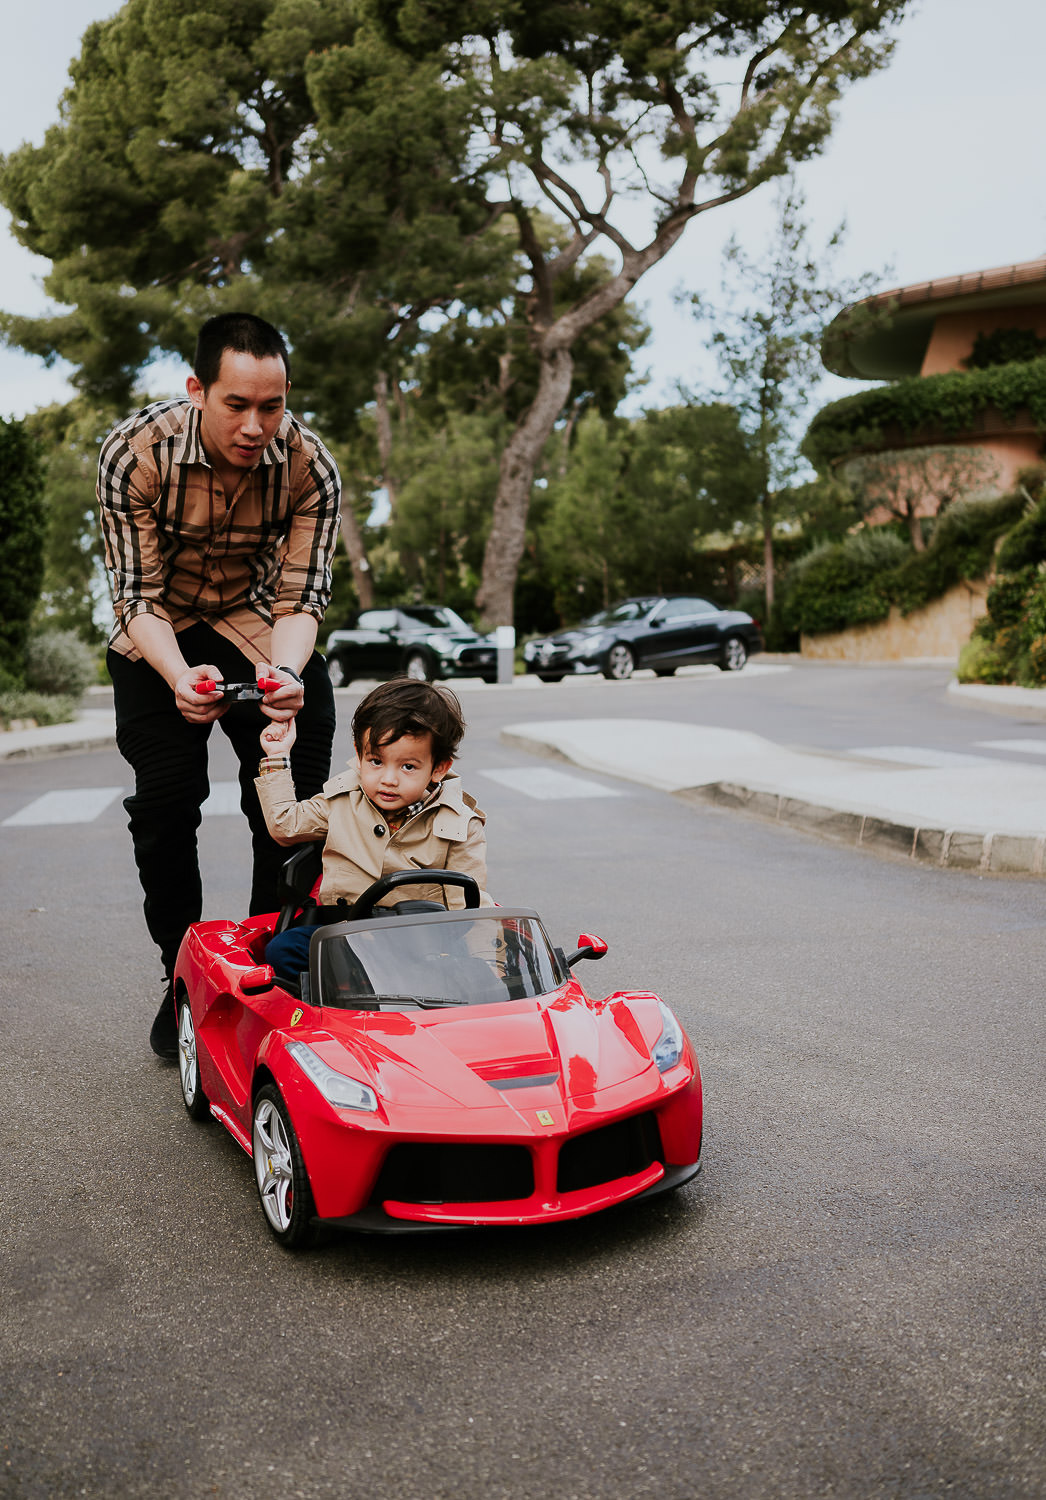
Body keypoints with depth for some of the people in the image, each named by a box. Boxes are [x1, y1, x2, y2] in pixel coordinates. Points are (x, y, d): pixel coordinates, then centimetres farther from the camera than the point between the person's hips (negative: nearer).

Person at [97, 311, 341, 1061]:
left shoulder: (310, 464, -22)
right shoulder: (134, 451, -26)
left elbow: (302, 597, -20)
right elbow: (138, 595, -22)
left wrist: (283, 670, -42)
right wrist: (179, 675, -42)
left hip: (262, 629, 1)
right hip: (160, 638, -1)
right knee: (165, 802, -10)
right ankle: (183, 982, 8)